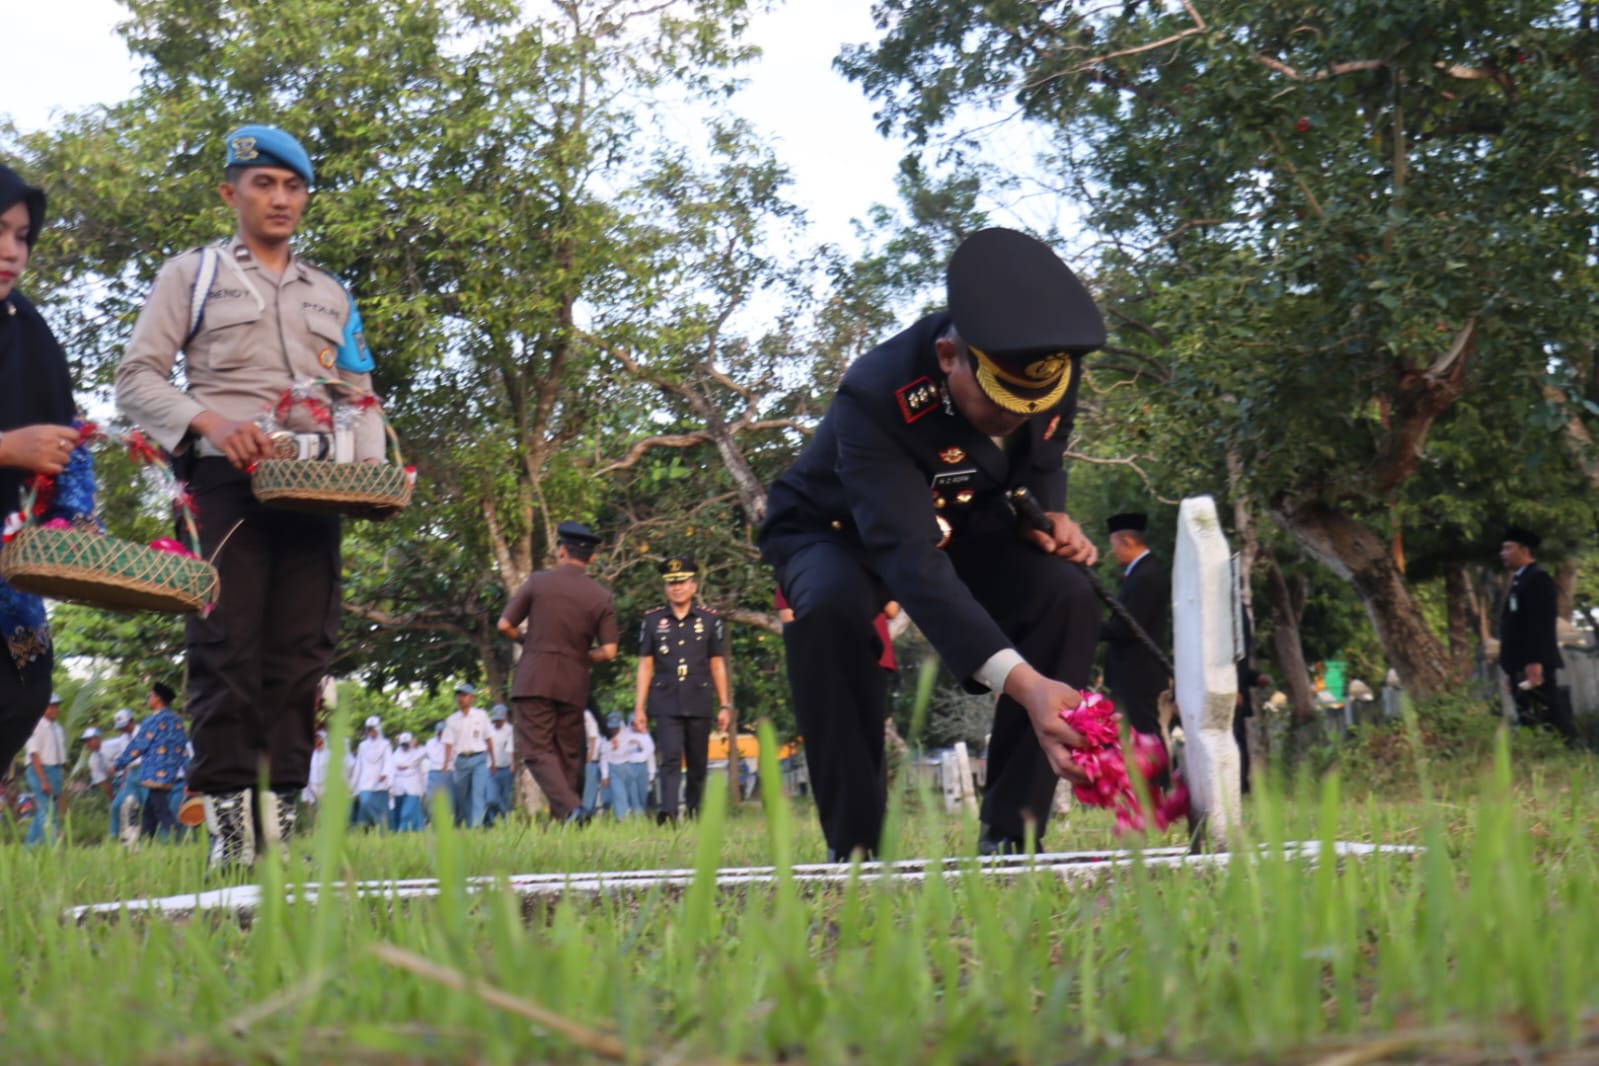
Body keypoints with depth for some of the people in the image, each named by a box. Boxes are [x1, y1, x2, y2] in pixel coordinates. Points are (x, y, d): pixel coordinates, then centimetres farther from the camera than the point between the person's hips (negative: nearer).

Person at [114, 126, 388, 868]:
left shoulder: (331, 296, 24)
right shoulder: (192, 274, 11)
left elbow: (360, 396, 20)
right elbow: (136, 380, 3)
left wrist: (371, 465, -1)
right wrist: (209, 421, -15)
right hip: (228, 476, -4)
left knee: (303, 649, 0)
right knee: (228, 647, -10)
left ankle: (282, 817, 2)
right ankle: (228, 821, -10)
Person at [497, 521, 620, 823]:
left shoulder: (538, 582, 0)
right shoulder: (602, 596, 4)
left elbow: (505, 625, 1)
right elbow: (608, 651, -2)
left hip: (535, 678, -3)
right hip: (574, 683, 3)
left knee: (536, 749, -5)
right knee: (569, 753, 12)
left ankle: (569, 807, -25)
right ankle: (562, 820, 9)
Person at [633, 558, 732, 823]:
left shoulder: (710, 620, 7)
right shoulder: (652, 620, 7)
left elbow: (717, 666, 10)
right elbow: (645, 667, 8)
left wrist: (724, 706, 7)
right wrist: (639, 707, 3)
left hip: (699, 703, 1)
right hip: (666, 704, -1)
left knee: (697, 764, 6)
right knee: (670, 758, -15)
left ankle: (694, 812, 18)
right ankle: (668, 814, -24)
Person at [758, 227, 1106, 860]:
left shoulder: (1056, 366, -22)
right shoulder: (876, 398, -41)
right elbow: (911, 561, -50)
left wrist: (1051, 515, -21)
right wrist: (1025, 685, -61)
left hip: (961, 526, 4)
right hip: (840, 532, -4)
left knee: (1067, 596, -25)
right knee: (831, 606, -39)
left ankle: (1010, 836, -17)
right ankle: (853, 847, -26)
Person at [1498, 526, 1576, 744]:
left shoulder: (1538, 578, -8)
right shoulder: (1520, 581, 21)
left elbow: (1541, 624, -18)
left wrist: (1535, 663, -25)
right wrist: (1511, 671, 20)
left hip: (1534, 668, -10)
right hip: (1521, 669, 10)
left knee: (1550, 724, -12)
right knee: (1529, 725, 6)